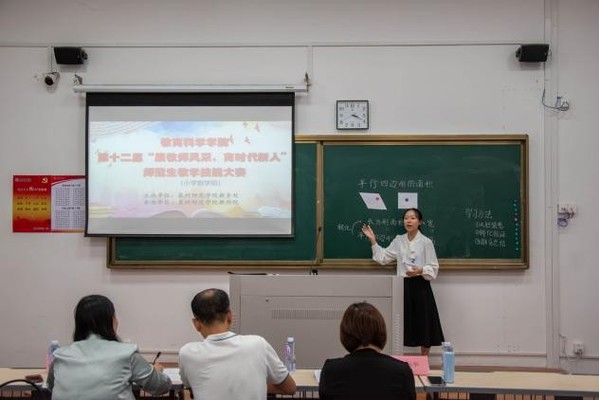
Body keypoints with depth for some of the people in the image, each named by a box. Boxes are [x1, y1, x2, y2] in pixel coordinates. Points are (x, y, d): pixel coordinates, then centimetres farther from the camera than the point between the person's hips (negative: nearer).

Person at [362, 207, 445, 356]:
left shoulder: (426, 242, -6)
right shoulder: (398, 240, 7)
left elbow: (433, 268, -5)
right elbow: (383, 258, 8)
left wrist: (421, 270, -25)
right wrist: (373, 240, 2)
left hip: (420, 286, -3)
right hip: (403, 286, 3)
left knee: (423, 324, 4)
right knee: (403, 324, 8)